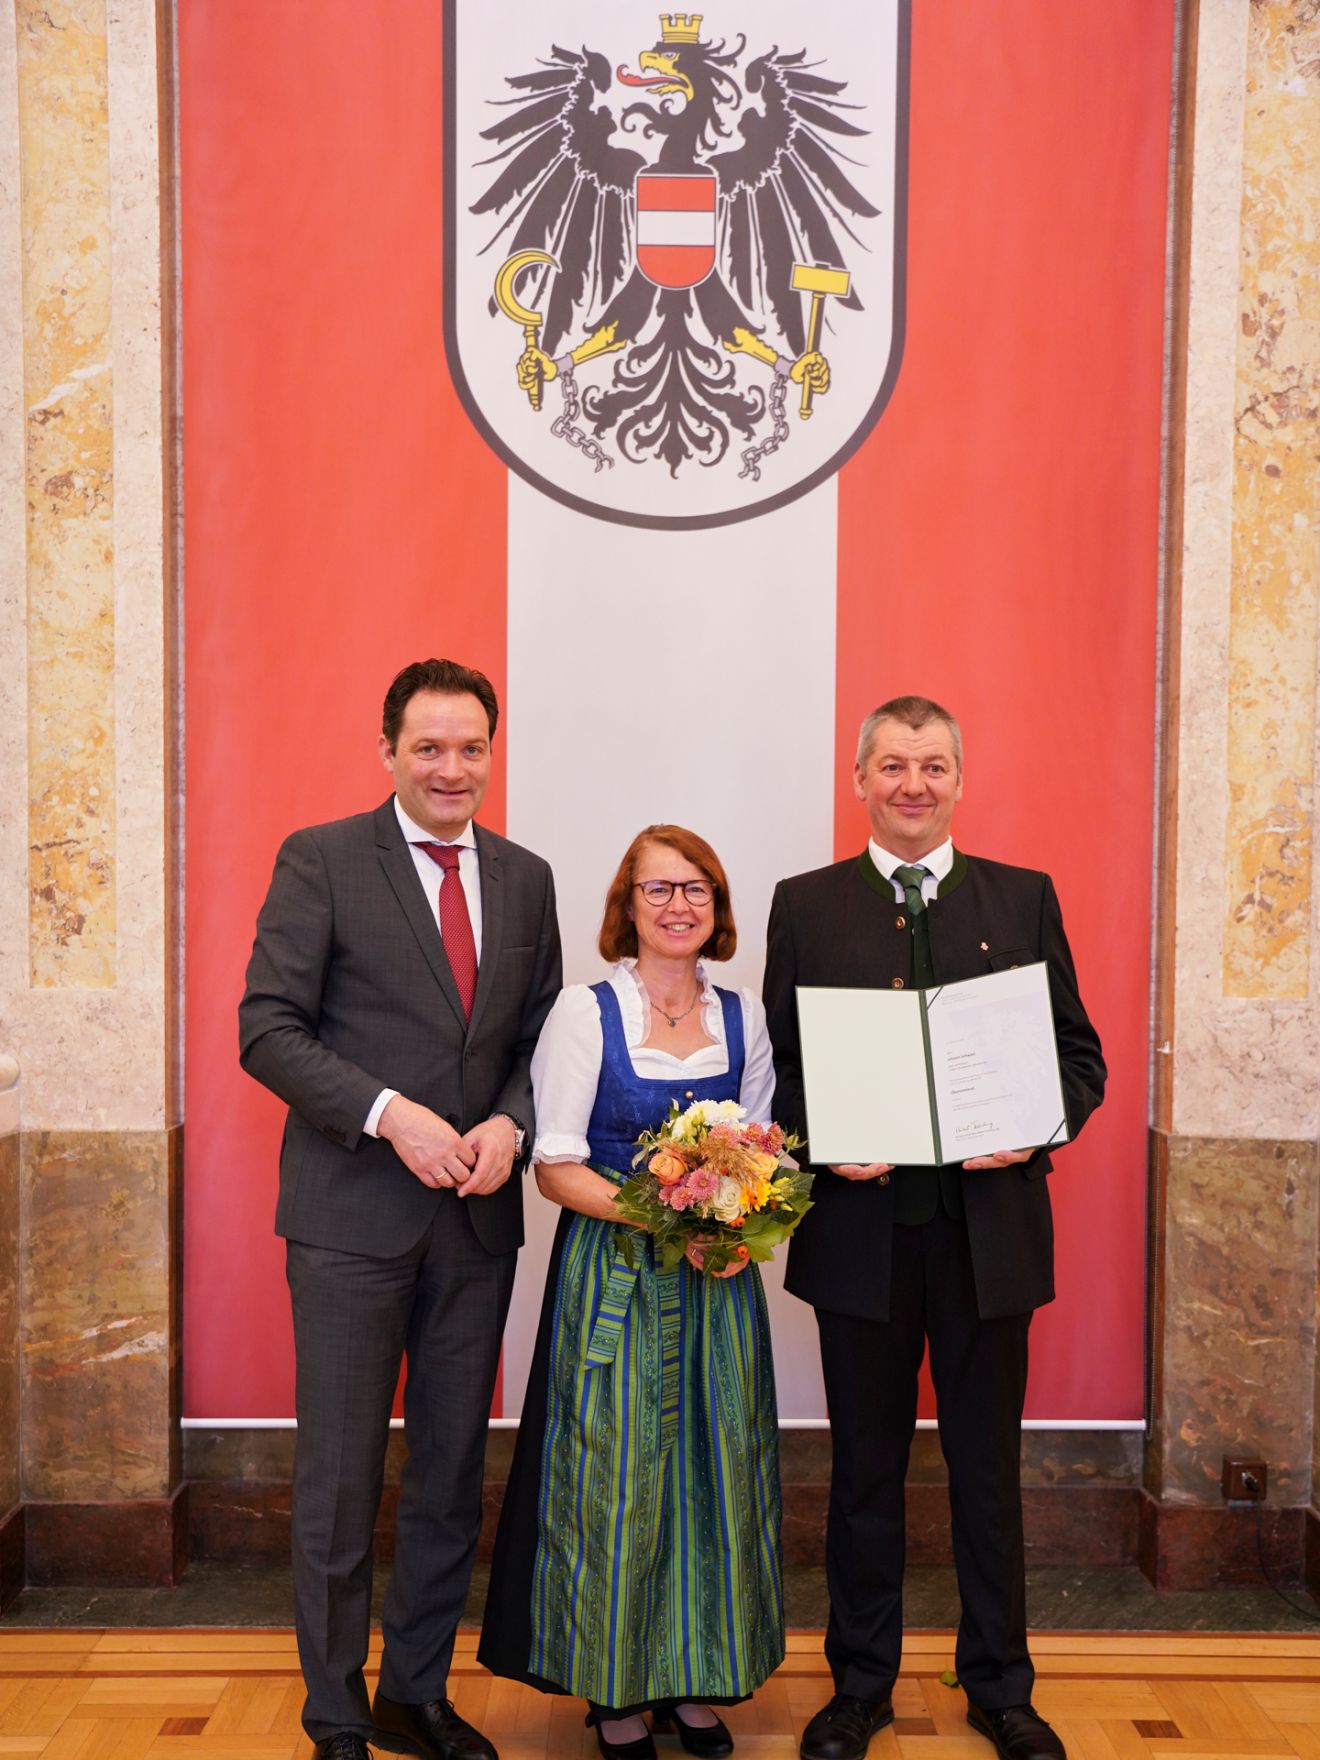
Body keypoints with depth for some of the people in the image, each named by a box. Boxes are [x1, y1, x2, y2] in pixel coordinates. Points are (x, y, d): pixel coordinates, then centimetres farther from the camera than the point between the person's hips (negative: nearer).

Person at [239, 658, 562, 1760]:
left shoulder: (526, 879, 10)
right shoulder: (321, 860, -4)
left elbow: (541, 1038, 12)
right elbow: (268, 1027, -9)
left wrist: (508, 1123, -7)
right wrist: (391, 1114, -19)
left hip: (478, 1215, 5)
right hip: (353, 1212, -4)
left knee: (452, 1474, 14)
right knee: (340, 1480, 5)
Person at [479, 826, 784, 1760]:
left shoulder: (743, 1015, 7)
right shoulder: (585, 1012, -6)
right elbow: (556, 1166, -8)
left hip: (721, 1273, 4)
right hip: (613, 1277, -4)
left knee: (718, 1469, 8)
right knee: (617, 1472, 1)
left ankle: (697, 1678, 26)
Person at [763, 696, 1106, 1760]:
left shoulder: (1024, 898, 4)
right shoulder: (806, 906, 3)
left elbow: (1080, 1052, 4)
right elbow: (778, 1063, 4)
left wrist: (1038, 1130, -14)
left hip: (990, 1223, 1)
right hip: (861, 1223, 0)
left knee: (988, 1467, 13)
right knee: (866, 1468, 13)